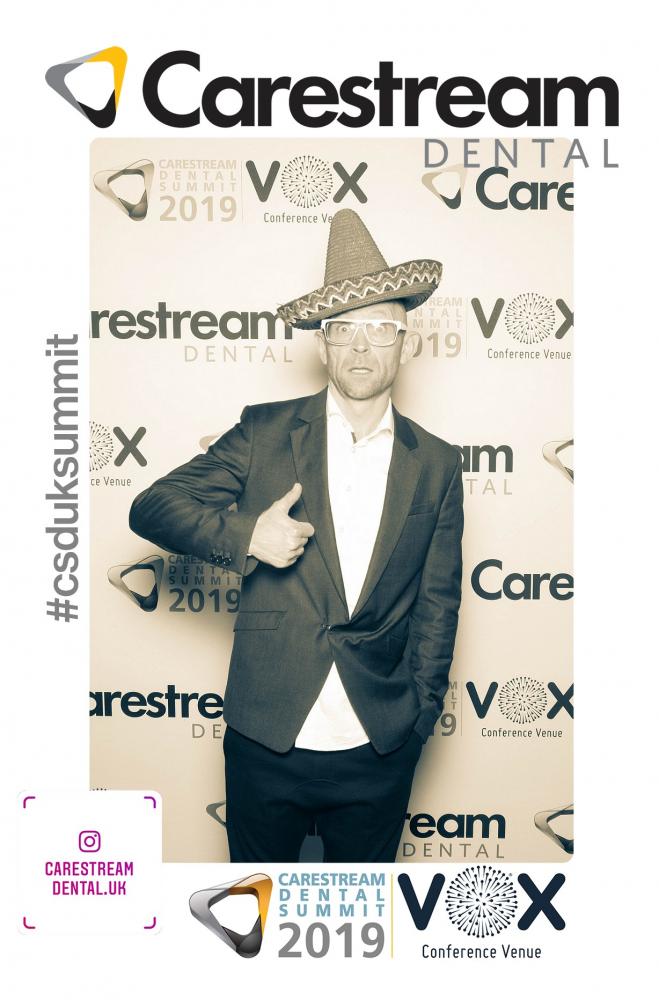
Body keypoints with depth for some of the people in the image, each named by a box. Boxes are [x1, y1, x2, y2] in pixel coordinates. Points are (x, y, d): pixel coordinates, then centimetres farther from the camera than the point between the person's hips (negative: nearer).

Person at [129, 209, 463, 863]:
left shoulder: (436, 465, 2)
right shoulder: (266, 432, -2)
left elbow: (436, 606, 7)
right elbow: (152, 507, -2)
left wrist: (419, 714, 3)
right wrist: (246, 534, -18)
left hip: (379, 753, 1)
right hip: (265, 741, -1)